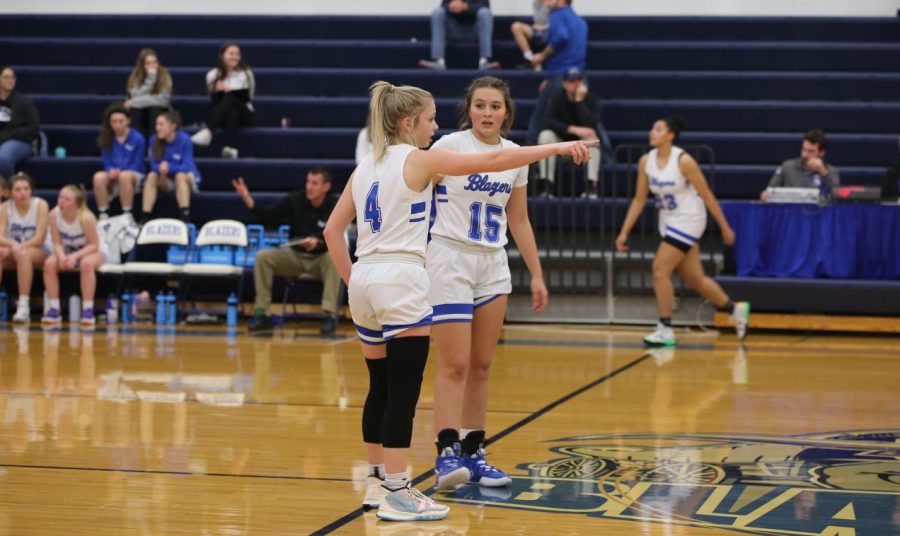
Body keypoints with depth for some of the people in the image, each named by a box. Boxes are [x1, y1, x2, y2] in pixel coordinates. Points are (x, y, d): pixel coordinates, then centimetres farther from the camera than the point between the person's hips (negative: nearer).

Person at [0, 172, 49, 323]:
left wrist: (20, 247, -31)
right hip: (13, 252, 3)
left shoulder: (40, 205, -10)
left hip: (37, 252, -3)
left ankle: (24, 306, -38)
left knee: (23, 254, -37)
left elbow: (40, 238, -15)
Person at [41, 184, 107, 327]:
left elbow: (94, 245, -23)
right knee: (50, 263, -25)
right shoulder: (54, 215, -19)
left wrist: (75, 256, -37)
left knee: (86, 263, -38)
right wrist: (62, 256, -35)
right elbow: (57, 243, -13)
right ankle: (54, 309, -18)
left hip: (93, 251, -4)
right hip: (68, 251, 4)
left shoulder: (85, 217, -30)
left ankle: (88, 310, -29)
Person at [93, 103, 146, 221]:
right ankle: (103, 215, -26)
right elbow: (107, 163, 3)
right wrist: (111, 171, -21)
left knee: (124, 176, -39)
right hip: (113, 174, 3)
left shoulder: (137, 138, -9)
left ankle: (127, 215, -31)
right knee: (98, 177, -30)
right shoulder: (106, 139, 1)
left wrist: (120, 172, -23)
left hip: (134, 175, -3)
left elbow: (137, 165, -7)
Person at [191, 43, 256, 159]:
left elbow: (246, 96, -8)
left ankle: (208, 131, -52)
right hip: (222, 116, 1)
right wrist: (218, 91, -24)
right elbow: (214, 101, -3)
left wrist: (228, 90, -21)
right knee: (232, 112, -36)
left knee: (230, 98, -32)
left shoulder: (246, 73, 1)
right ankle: (231, 148, -57)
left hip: (245, 115, -1)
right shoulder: (213, 75, 3)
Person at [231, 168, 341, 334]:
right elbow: (268, 217, -8)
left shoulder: (334, 208, -12)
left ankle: (330, 315, -35)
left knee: (333, 259, -36)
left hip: (320, 258, -3)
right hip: (295, 255, 3)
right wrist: (248, 200, -23)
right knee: (263, 256, -21)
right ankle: (262, 313, -18)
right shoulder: (295, 199, -6)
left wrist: (318, 242, -45)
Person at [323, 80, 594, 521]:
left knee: (380, 388, 15)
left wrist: (351, 280, 18)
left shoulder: (365, 167, 14)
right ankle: (396, 494, -3)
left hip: (365, 282, 8)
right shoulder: (418, 159, -5)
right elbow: (494, 161, -10)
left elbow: (332, 229, 13)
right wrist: (558, 147, -7)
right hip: (401, 282, -8)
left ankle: (378, 482, 22)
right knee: (403, 391, -4)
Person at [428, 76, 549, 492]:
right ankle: (447, 453, -9)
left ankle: (473, 453, 11)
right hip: (450, 260, -5)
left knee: (481, 366, 6)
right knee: (455, 364, -10)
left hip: (494, 266, 5)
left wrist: (537, 274, 14)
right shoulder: (449, 146, -8)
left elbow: (519, 221, 15)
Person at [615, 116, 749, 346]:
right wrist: (624, 231, 1)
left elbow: (707, 195, -13)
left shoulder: (683, 161, -19)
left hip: (688, 222, -7)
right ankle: (736, 309, 32)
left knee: (660, 269, -14)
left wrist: (725, 227, -8)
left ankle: (665, 330, -5)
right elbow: (639, 199, 5)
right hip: (668, 222, 7)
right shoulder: (646, 161, -2)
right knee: (694, 278, 12)